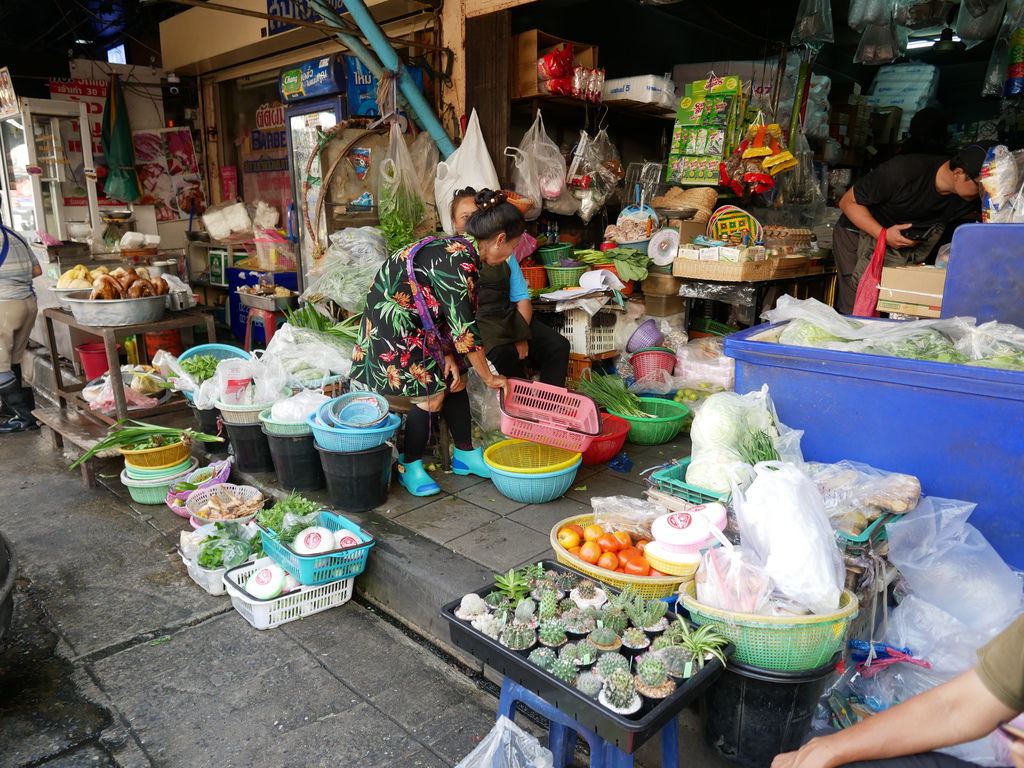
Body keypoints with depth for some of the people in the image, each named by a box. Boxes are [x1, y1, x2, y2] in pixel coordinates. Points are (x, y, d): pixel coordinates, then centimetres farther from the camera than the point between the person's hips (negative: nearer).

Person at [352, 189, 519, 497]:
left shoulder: (459, 250, 2)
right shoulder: (460, 263, -28)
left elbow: (451, 314, 6)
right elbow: (464, 329, -26)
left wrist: (448, 355, -3)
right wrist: (490, 378, -15)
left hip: (420, 325, 10)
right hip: (394, 324, -10)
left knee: (455, 382, 11)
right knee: (432, 396, -7)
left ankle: (465, 455, 25)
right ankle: (410, 467, 14)